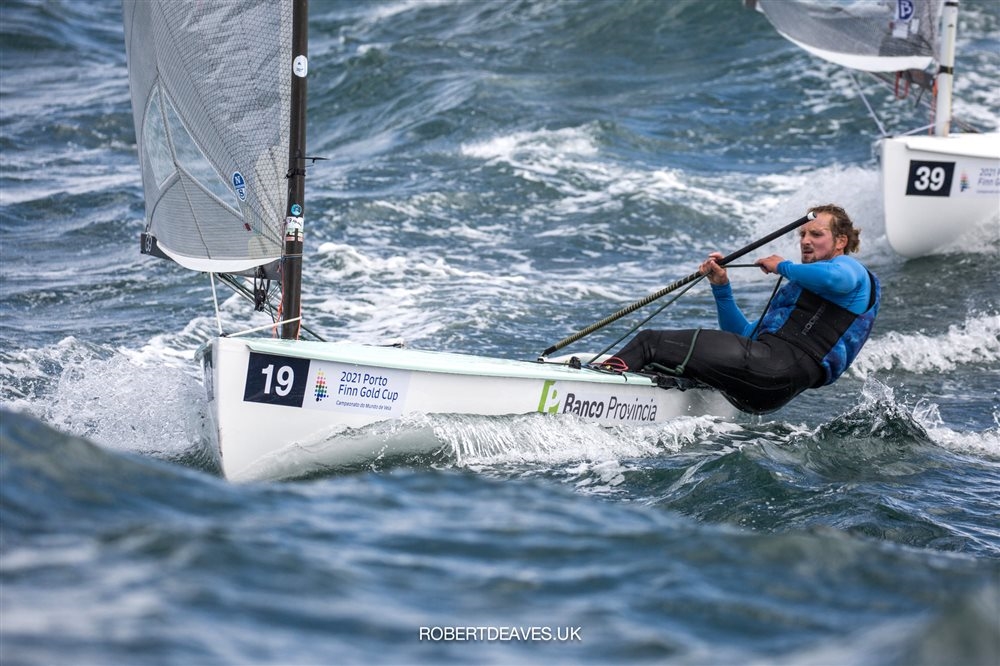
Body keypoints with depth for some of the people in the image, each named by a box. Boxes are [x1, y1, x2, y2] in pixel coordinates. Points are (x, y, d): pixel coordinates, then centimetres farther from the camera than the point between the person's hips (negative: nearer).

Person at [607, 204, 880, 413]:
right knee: (648, 340, 3)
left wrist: (783, 267, -5)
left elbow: (837, 278, -23)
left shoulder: (850, 267, 7)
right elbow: (745, 336, 30)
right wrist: (721, 287, 17)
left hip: (776, 370, -10)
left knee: (651, 344, -16)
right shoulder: (792, 290, 34)